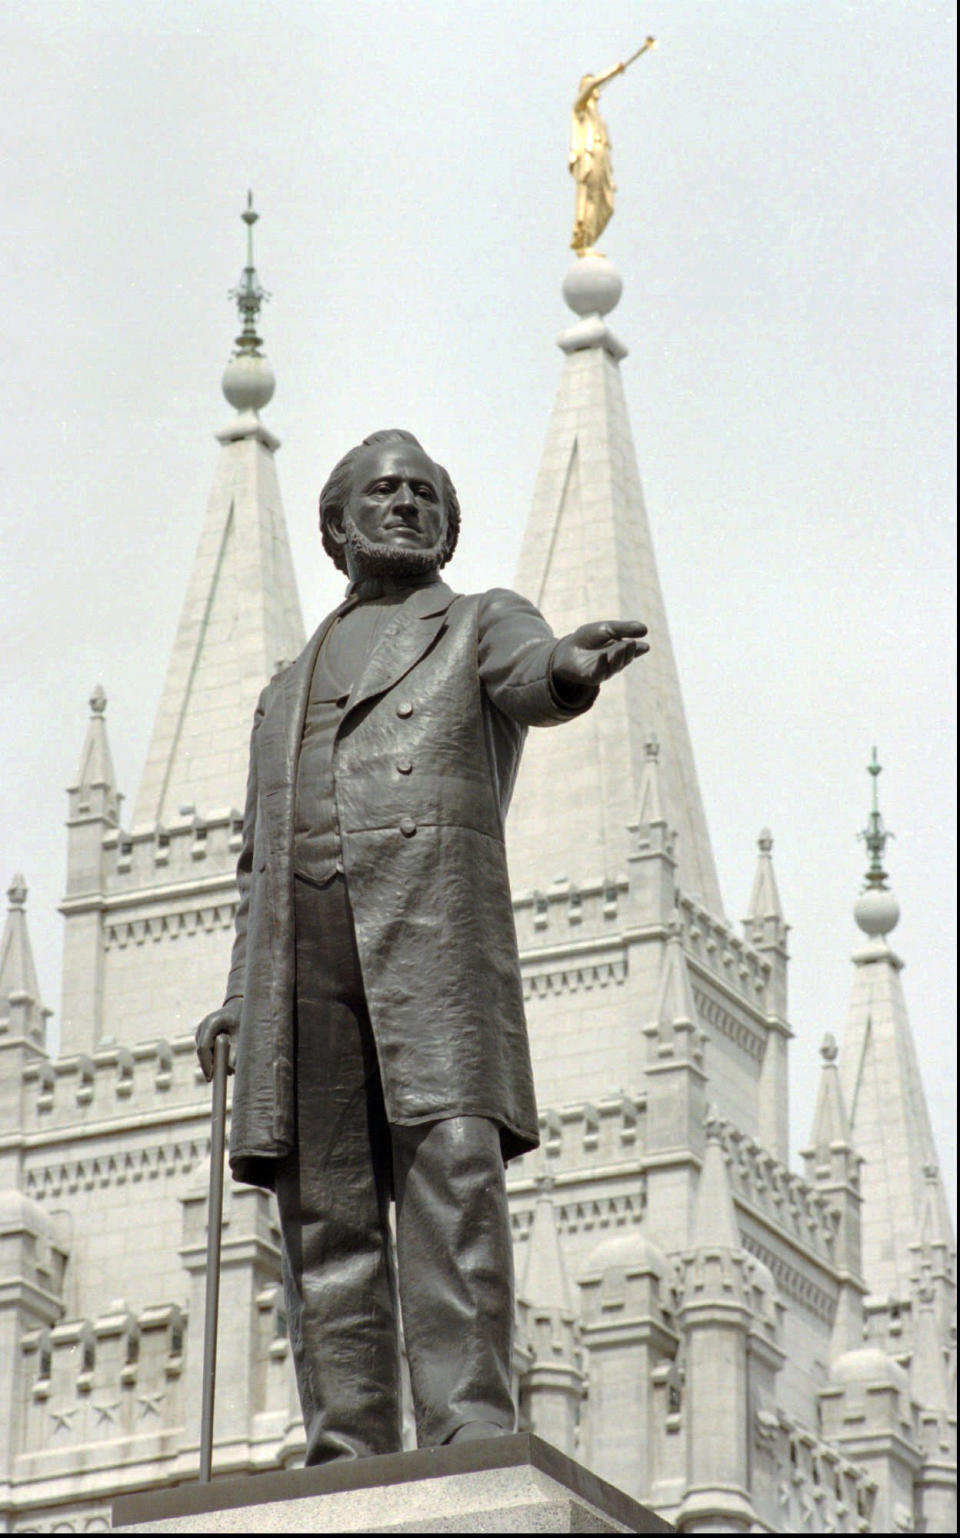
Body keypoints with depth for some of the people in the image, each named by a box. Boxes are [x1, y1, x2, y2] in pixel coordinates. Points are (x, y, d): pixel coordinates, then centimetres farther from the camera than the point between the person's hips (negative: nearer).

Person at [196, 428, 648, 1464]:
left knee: (453, 1177, -19)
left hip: (433, 924, -4)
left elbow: (530, 678, -5)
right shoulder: (287, 692, 32)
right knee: (325, 1216, -5)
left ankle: (470, 1445, -27)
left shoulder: (480, 623, 19)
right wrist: (241, 997, 12)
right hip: (302, 966, 4)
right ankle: (347, 1465, -9)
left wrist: (574, 667, -31)